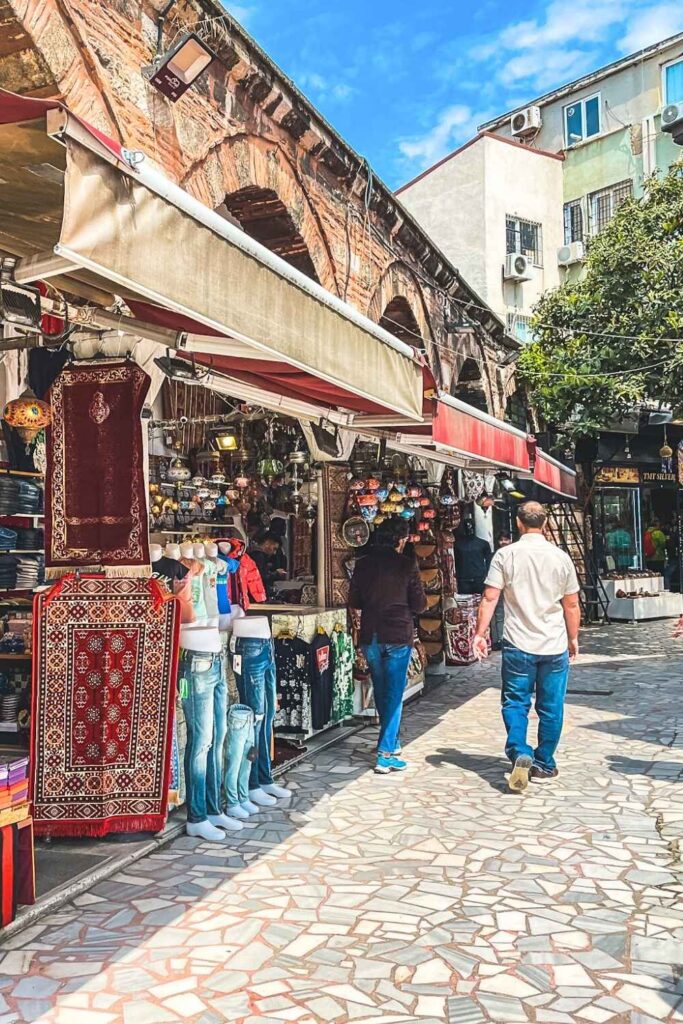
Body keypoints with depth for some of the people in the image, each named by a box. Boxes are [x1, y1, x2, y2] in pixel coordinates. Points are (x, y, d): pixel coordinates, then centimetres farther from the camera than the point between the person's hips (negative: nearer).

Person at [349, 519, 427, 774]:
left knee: (381, 692, 19)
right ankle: (385, 754, -2)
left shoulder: (363, 564, 1)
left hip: (370, 636, 4)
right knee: (394, 694, 2)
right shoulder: (407, 565, -9)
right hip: (398, 636, -4)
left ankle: (391, 741, 34)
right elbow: (420, 605, -5)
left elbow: (354, 602, 6)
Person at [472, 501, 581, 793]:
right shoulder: (561, 557, 0)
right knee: (551, 708, 12)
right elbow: (572, 605, 5)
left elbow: (490, 598, -9)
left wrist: (480, 634, -2)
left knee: (515, 703, 10)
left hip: (518, 645, -1)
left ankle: (519, 753, -10)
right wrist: (573, 638, 17)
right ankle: (543, 765, 21)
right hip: (555, 646, 2)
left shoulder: (505, 555, -5)